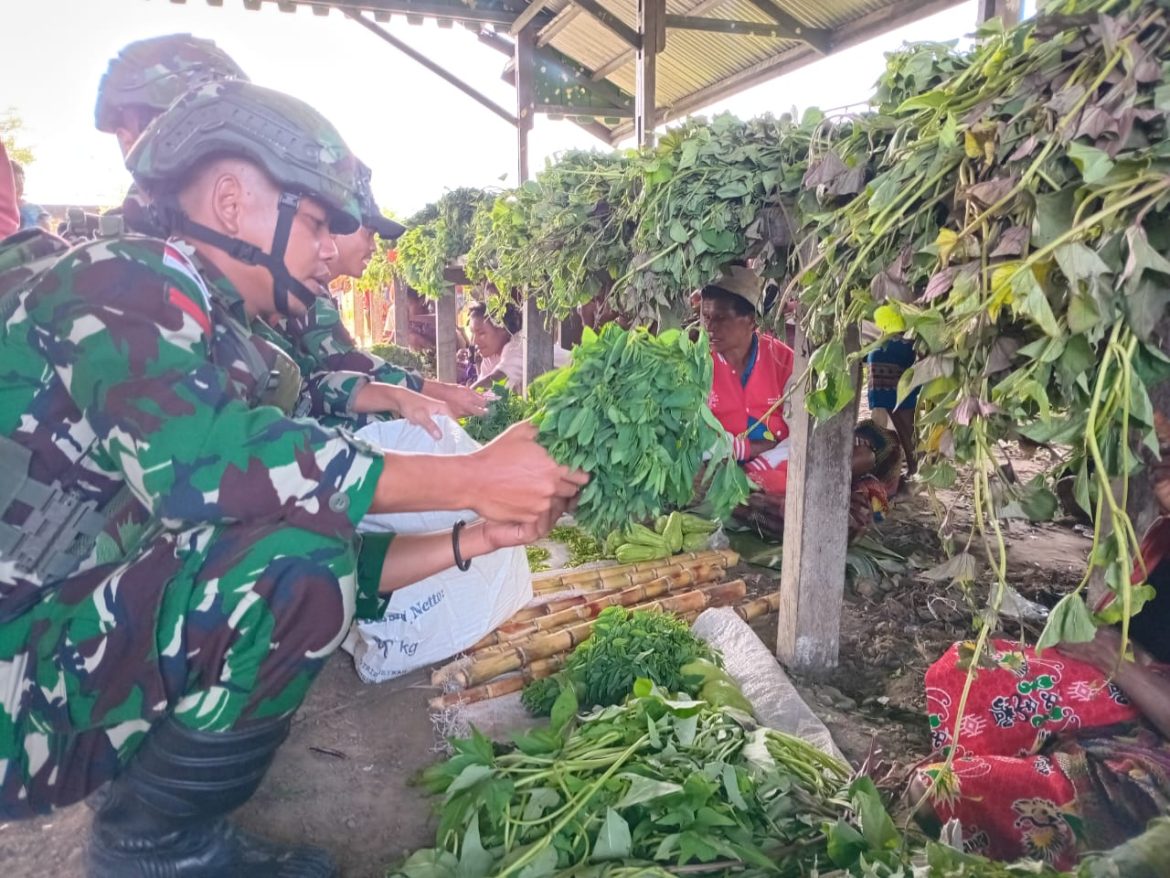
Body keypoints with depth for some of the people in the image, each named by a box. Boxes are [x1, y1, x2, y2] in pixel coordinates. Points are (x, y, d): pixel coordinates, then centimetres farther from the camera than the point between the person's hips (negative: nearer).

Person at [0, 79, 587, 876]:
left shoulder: (234, 350, 10)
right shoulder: (125, 282, -13)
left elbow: (325, 564, 10)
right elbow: (192, 458, -33)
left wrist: (475, 538, 4)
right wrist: (472, 478, -28)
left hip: (83, 654, 9)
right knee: (295, 551, -26)